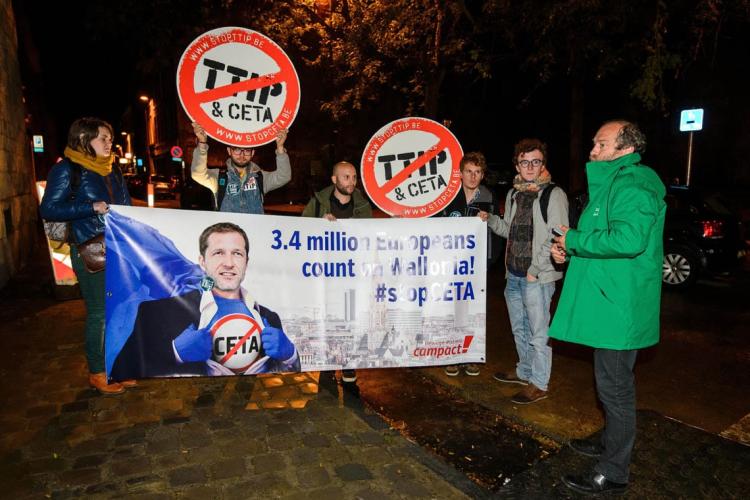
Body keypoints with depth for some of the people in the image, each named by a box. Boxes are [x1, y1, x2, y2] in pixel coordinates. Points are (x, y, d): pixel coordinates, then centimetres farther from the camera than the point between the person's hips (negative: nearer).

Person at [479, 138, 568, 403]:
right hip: (513, 274, 8)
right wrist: (490, 220, 5)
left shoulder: (553, 194, -9)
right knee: (519, 328, 19)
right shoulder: (513, 194, 13)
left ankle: (539, 384, 14)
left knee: (538, 331, 0)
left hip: (537, 277, -7)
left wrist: (535, 269, -17)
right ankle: (524, 371, 37)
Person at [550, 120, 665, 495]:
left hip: (619, 306, -11)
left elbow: (628, 238, -33)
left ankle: (613, 472, 14)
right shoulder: (613, 182, 16)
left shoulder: (633, 184, -17)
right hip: (609, 301, 11)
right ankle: (612, 443, 41)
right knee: (613, 382, 23)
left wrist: (574, 240, -20)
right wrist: (570, 250, 7)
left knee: (615, 386, 0)